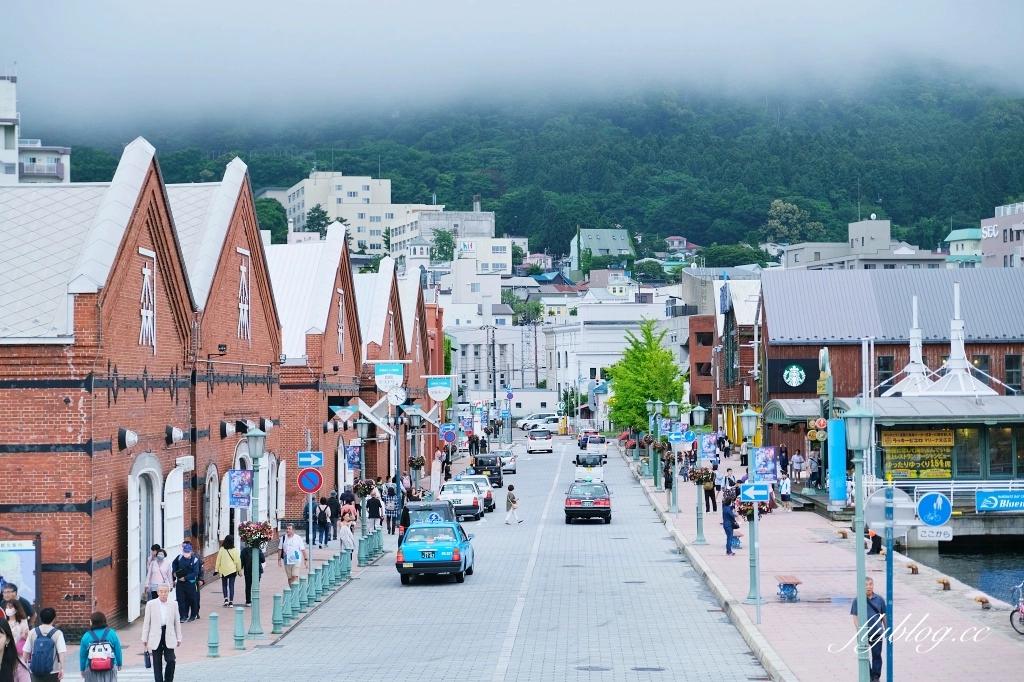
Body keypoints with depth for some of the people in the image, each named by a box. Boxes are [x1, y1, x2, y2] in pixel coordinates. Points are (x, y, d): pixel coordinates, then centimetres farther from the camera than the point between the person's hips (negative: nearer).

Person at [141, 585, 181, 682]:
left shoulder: (173, 605, 4)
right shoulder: (151, 604, 0)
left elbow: (177, 622, 9)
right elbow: (146, 622, 3)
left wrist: (179, 638, 9)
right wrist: (144, 638, 1)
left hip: (169, 636, 1)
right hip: (156, 637, 0)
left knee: (171, 660, -8)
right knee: (157, 662, 3)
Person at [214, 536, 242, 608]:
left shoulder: (221, 549, -6)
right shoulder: (235, 550, -7)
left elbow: (218, 560, -1)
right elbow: (238, 560, -2)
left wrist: (217, 569, 7)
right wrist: (239, 569, 8)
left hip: (223, 570, 0)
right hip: (232, 570, 0)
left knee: (224, 585, 14)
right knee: (231, 586, 5)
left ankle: (226, 598, -4)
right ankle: (231, 601, 2)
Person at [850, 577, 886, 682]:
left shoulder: (879, 599, 0)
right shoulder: (857, 600, -5)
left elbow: (883, 615, 8)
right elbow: (855, 617, -3)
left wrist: (886, 630, 11)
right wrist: (859, 630, -11)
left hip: (877, 633, 1)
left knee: (877, 654, 6)